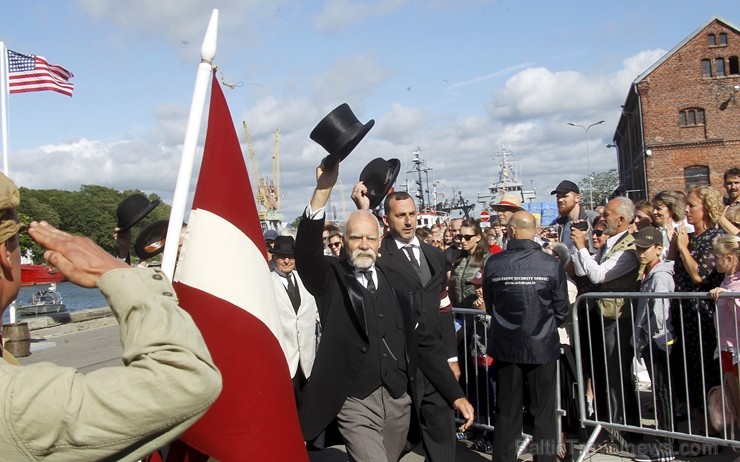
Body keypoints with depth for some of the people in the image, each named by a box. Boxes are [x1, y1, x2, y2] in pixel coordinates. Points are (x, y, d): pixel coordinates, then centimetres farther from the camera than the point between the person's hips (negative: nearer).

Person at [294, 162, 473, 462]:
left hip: (400, 400, 4)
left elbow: (424, 341, 8)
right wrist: (323, 189, -33)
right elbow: (305, 251, -22)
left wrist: (455, 394, 4)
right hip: (356, 404, -4)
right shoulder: (332, 279, -2)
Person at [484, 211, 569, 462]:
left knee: (507, 412, 13)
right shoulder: (551, 265, -12)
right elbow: (562, 311, -3)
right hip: (543, 346, -1)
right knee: (544, 413, 12)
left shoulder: (493, 264, -10)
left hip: (506, 346, 1)